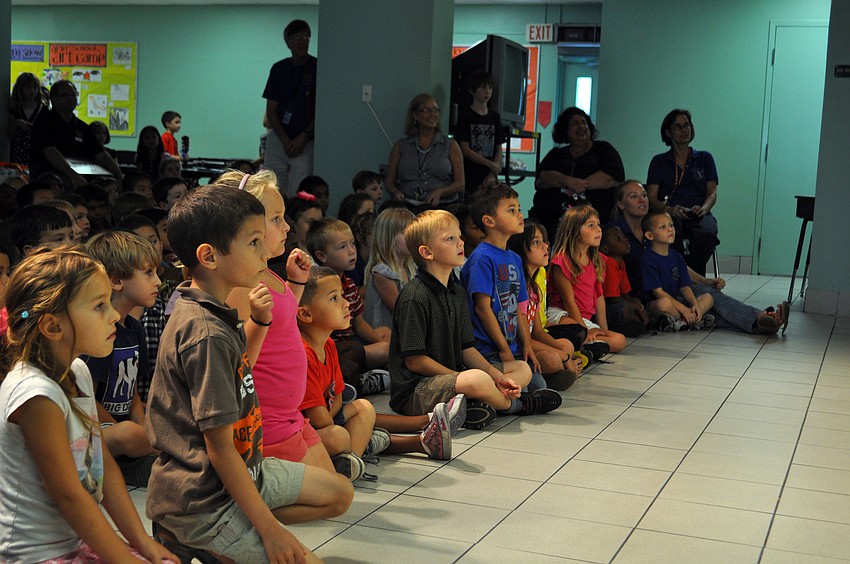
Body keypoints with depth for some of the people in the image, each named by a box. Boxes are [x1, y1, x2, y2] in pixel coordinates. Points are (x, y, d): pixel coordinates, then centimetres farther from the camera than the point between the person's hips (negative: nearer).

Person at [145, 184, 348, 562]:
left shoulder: (215, 315, 4)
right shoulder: (207, 335, -26)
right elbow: (220, 448, -24)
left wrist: (258, 321, 12)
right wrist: (269, 528, -18)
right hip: (202, 498, -10)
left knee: (338, 496, 18)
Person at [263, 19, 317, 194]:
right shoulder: (279, 68, 8)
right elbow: (271, 110, 7)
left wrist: (303, 137, -10)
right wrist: (285, 140, -6)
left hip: (306, 142, -3)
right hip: (278, 139, 3)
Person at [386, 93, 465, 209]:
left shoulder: (451, 145, 13)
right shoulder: (400, 146, 16)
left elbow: (460, 183, 8)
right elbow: (389, 181, 16)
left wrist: (440, 192, -12)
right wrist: (396, 192, -8)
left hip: (443, 207, 0)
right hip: (408, 207, 0)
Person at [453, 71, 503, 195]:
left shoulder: (495, 117, 14)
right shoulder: (465, 115, 0)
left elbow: (499, 150, 12)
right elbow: (465, 150, -6)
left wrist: (492, 175, -2)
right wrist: (491, 165, -7)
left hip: (489, 178, 4)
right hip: (469, 178, -4)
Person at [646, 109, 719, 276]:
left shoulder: (705, 158, 22)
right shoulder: (659, 161, 19)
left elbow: (713, 193, 12)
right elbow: (652, 197, 8)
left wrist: (703, 208, -12)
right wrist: (669, 209, -15)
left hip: (699, 214, 1)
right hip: (670, 216, -1)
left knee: (707, 232, -37)